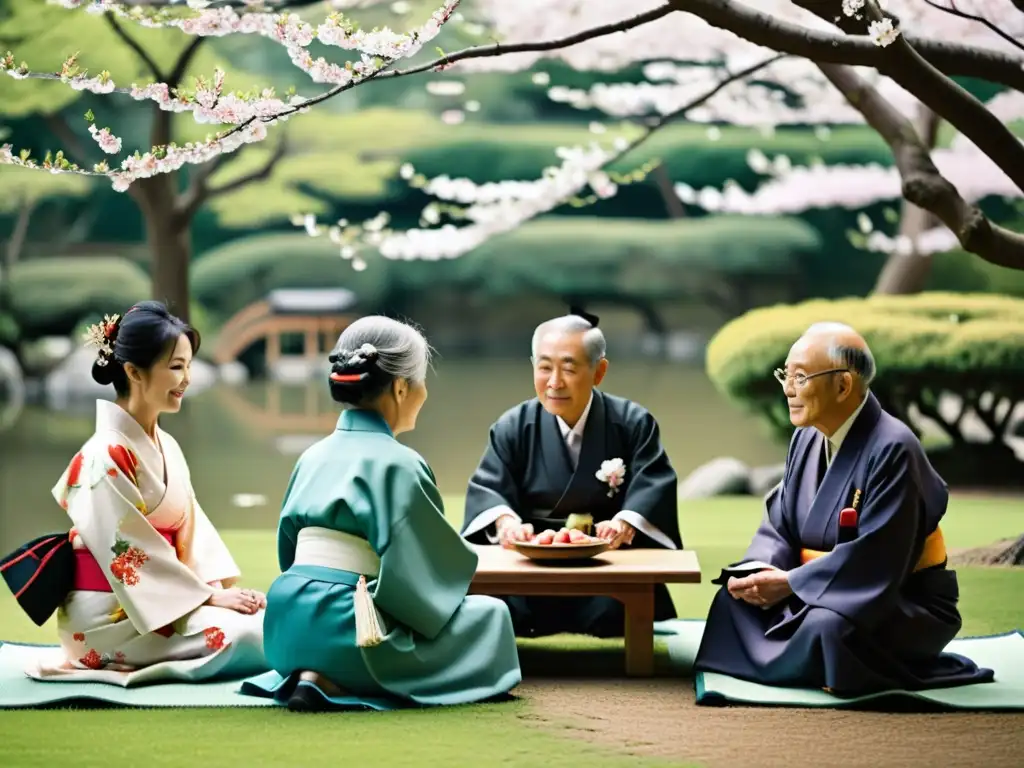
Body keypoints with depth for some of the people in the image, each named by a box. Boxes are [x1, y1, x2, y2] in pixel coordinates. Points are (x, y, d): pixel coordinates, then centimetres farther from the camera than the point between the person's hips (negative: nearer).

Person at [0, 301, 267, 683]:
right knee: (248, 634, -22)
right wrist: (210, 596, -17)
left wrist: (228, 587, -7)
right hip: (112, 617, -9)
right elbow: (129, 555, -19)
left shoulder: (165, 447, 11)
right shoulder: (106, 456, -18)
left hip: (159, 603, 9)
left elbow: (192, 528, 9)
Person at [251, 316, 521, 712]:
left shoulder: (314, 456, 12)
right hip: (346, 628, -8)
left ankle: (316, 674, 4)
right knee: (490, 615, 9)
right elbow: (436, 565, -10)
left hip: (289, 624, 8)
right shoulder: (397, 464, -11)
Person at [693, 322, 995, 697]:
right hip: (824, 592, 8)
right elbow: (779, 525, 7)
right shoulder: (807, 439, 5)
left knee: (828, 624, -36)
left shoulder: (892, 449, -22)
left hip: (905, 608, -8)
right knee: (734, 597, -6)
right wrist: (759, 569, -15)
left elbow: (874, 560, -27)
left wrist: (790, 582, -23)